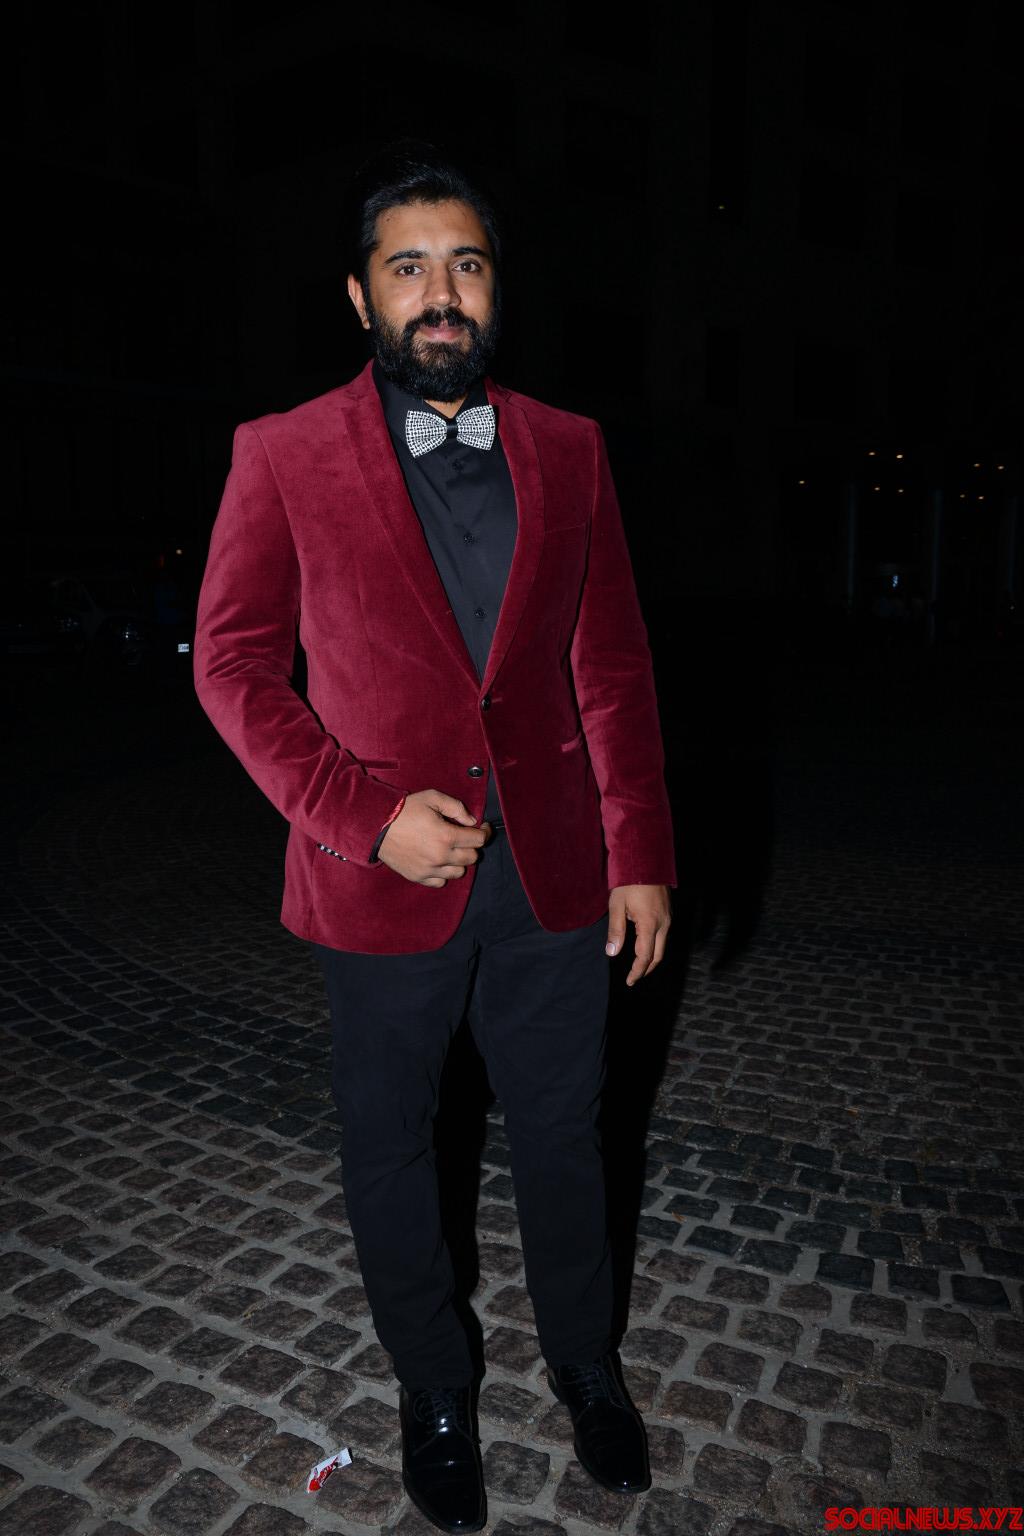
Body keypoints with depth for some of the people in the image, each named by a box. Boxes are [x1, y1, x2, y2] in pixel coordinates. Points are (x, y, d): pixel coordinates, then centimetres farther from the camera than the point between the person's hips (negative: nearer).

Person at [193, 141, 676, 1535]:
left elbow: (614, 664, 5)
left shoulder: (569, 450, 4)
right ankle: (435, 1392, 44)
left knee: (562, 1135, 18)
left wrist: (641, 852, 1)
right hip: (382, 877, -1)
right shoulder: (283, 454, -3)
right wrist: (364, 815, -16)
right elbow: (235, 661, -4)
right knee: (390, 1153, 16)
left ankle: (585, 1364, 46)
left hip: (553, 868, 2)